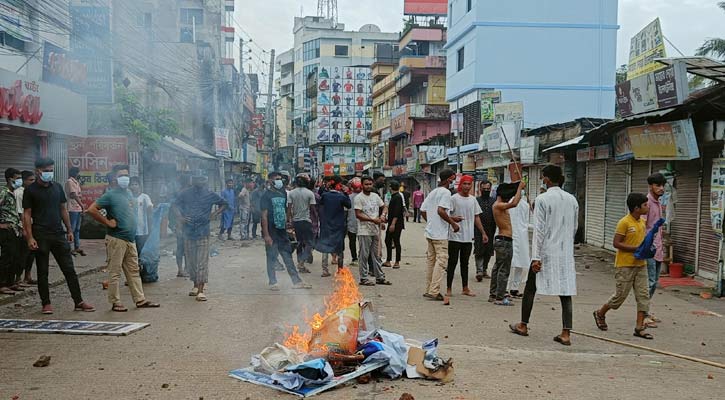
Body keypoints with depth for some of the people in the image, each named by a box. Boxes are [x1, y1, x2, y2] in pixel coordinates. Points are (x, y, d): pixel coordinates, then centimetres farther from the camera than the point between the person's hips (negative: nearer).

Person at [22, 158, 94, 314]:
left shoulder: (57, 187, 11)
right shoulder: (31, 190, -1)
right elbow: (27, 214, -4)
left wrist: (69, 230, 11)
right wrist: (30, 237, -11)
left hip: (59, 234, 4)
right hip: (41, 236, -4)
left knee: (69, 269, 2)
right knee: (42, 271, 4)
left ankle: (78, 302, 5)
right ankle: (46, 303, 14)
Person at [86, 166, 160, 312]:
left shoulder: (129, 194, 14)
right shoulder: (110, 195, -9)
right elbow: (91, 210, -15)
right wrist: (108, 222, -14)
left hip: (130, 239, 8)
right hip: (116, 239, -8)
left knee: (134, 271, 11)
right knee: (115, 272, 0)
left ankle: (140, 300, 17)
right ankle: (115, 303, 7)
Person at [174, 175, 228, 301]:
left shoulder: (210, 195, -2)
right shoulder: (186, 194, 1)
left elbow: (223, 204, 10)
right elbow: (176, 204, 16)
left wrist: (214, 214, -2)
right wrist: (181, 217, 0)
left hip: (203, 233, -3)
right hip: (188, 232, 3)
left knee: (202, 262, -6)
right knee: (190, 261, 11)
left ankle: (201, 291, -5)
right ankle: (195, 286, 27)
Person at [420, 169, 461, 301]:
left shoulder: (432, 192, 16)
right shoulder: (446, 192, -11)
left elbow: (423, 210, 16)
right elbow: (441, 210, -23)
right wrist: (453, 223, -14)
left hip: (430, 232, 9)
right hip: (440, 234, -9)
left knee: (431, 261, 14)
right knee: (441, 261, -7)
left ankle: (429, 290, 18)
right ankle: (434, 291, -11)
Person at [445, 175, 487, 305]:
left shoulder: (473, 199, 11)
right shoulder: (454, 198, -7)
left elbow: (476, 217, 16)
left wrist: (483, 233, 14)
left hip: (468, 237, 6)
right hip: (455, 237, -5)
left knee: (465, 263, 15)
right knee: (452, 263, -2)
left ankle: (465, 288, 24)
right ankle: (449, 290, 5)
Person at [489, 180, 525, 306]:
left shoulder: (500, 205, 14)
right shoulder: (498, 205, -15)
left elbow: (513, 202, 31)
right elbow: (514, 204, -32)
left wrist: (520, 189, 18)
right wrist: (519, 188, -21)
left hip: (500, 240, 11)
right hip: (504, 240, -11)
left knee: (498, 268, 15)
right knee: (504, 270, -6)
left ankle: (493, 295, 23)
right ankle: (500, 298, -3)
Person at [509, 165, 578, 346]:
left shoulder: (542, 199, -11)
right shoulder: (572, 199, 6)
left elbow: (539, 230, -13)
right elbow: (574, 228, 13)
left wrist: (536, 257, -12)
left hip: (546, 251, -4)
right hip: (566, 253, 5)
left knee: (530, 288, 11)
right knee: (565, 291, 6)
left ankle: (523, 326, 23)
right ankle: (566, 334, 4)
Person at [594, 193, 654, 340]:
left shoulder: (643, 222, 8)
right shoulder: (624, 222, -15)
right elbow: (616, 243, -17)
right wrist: (636, 249, -21)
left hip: (641, 264, 7)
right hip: (625, 265, -7)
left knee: (643, 295, 2)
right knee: (621, 295, 1)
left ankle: (639, 328, 7)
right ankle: (600, 313, 25)